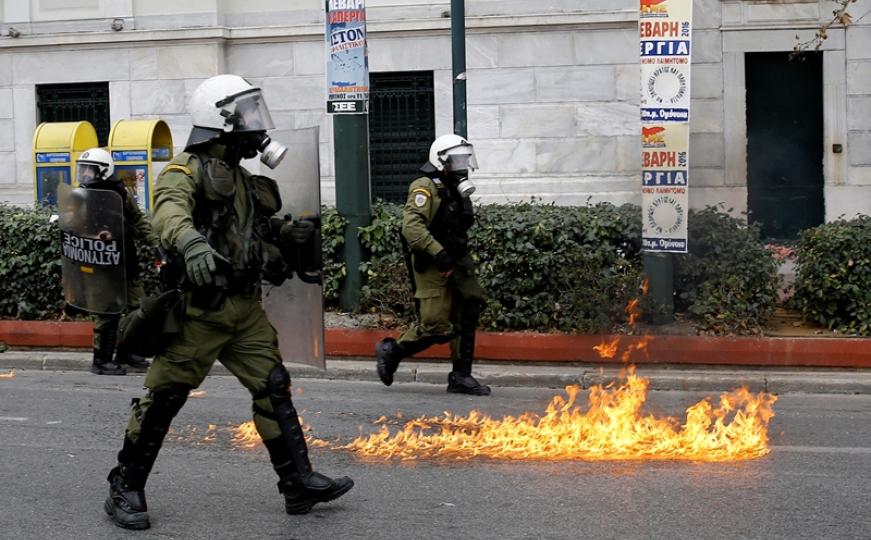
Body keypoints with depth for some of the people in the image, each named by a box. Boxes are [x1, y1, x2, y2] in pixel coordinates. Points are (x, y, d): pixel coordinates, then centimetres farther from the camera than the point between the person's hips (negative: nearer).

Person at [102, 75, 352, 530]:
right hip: (200, 308, -8)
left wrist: (284, 233, 10)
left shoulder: (244, 180, 19)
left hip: (245, 308, 8)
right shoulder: (187, 169, -8)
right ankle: (125, 490, 12)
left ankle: (299, 483, 11)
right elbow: (170, 211, -30)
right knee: (164, 398, -1)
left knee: (274, 388, 5)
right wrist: (191, 244, -51)